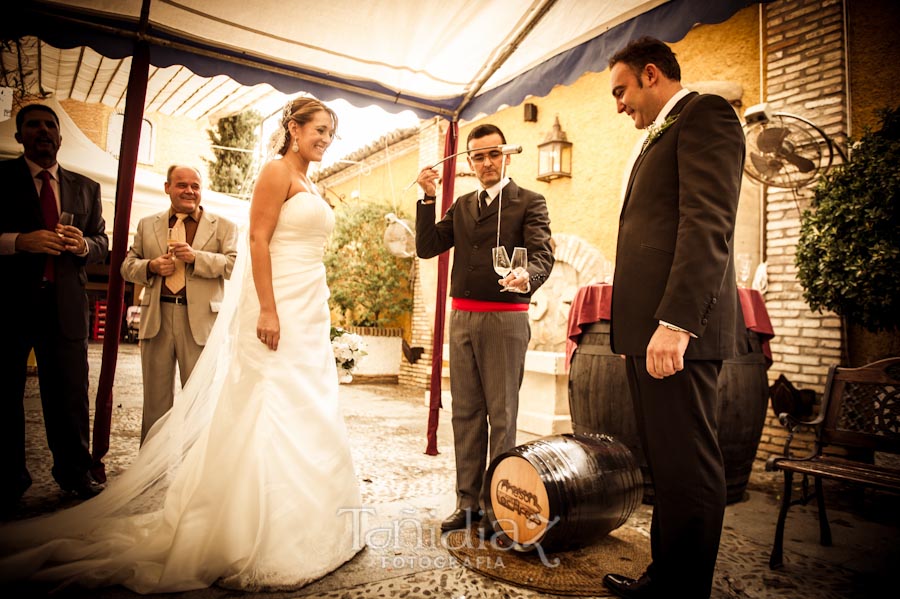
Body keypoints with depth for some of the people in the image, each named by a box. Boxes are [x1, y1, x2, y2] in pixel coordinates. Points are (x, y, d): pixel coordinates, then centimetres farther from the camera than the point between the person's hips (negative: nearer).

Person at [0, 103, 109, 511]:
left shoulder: (86, 187, 14)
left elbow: (103, 244, 12)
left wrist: (83, 244, -8)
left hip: (65, 305, 2)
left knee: (70, 394, 7)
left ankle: (74, 471, 20)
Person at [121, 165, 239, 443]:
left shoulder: (223, 226, 6)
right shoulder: (147, 225, 15)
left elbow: (236, 265, -5)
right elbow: (128, 265, 15)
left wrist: (196, 257, -16)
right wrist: (151, 266, -7)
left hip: (200, 320, -3)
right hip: (156, 318, 3)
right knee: (155, 397, 11)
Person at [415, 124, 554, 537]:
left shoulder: (529, 202, 1)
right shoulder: (462, 205, 16)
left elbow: (542, 254, -13)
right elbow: (427, 247, 9)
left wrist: (527, 277, -35)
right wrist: (428, 198, 0)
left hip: (505, 320, -5)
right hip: (462, 318, 5)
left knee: (501, 415, 3)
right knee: (465, 414, 10)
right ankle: (468, 501, 22)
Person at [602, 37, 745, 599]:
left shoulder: (705, 114, -1)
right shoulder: (663, 135, 28)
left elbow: (709, 225, -15)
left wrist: (675, 322, -23)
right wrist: (642, 326, 17)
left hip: (677, 326, -9)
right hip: (649, 326, 10)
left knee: (687, 467, -2)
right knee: (665, 463, 14)